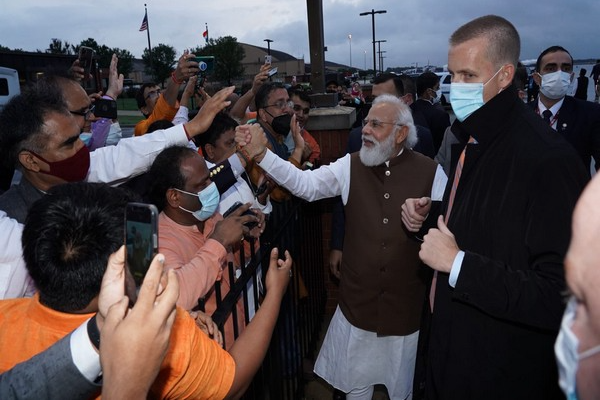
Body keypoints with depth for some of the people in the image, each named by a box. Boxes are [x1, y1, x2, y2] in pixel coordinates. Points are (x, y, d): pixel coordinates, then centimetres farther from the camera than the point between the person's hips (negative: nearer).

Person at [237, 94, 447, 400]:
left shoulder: (430, 172, -9)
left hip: (408, 304, -1)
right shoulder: (351, 166, -3)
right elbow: (306, 184, -12)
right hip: (357, 302, 2)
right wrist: (262, 155, -21)